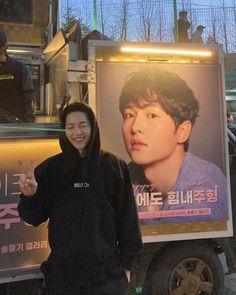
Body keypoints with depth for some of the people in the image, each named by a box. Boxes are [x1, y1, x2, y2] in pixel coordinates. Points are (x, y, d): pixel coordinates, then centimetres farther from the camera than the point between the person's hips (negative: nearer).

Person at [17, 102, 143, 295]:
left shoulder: (114, 166, -5)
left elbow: (127, 217, -1)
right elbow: (36, 218, 2)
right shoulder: (51, 168, -1)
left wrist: (126, 264, 0)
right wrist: (30, 196, -18)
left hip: (106, 270, -1)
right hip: (62, 270, 2)